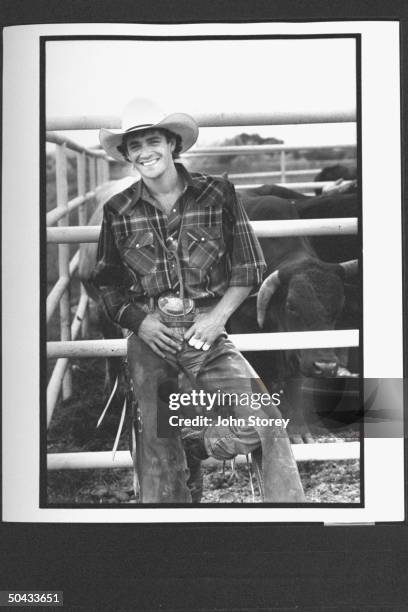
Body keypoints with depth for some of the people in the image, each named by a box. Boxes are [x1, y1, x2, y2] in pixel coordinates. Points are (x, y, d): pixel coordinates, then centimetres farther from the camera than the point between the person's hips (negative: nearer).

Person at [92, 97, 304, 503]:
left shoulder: (217, 194, 1)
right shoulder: (118, 211, 6)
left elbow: (249, 267, 5)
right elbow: (106, 282, 15)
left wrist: (218, 317, -8)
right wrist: (137, 321, -3)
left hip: (207, 329, -1)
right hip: (150, 336, 1)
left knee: (249, 430, -18)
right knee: (156, 454, 0)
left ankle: (195, 443, 14)